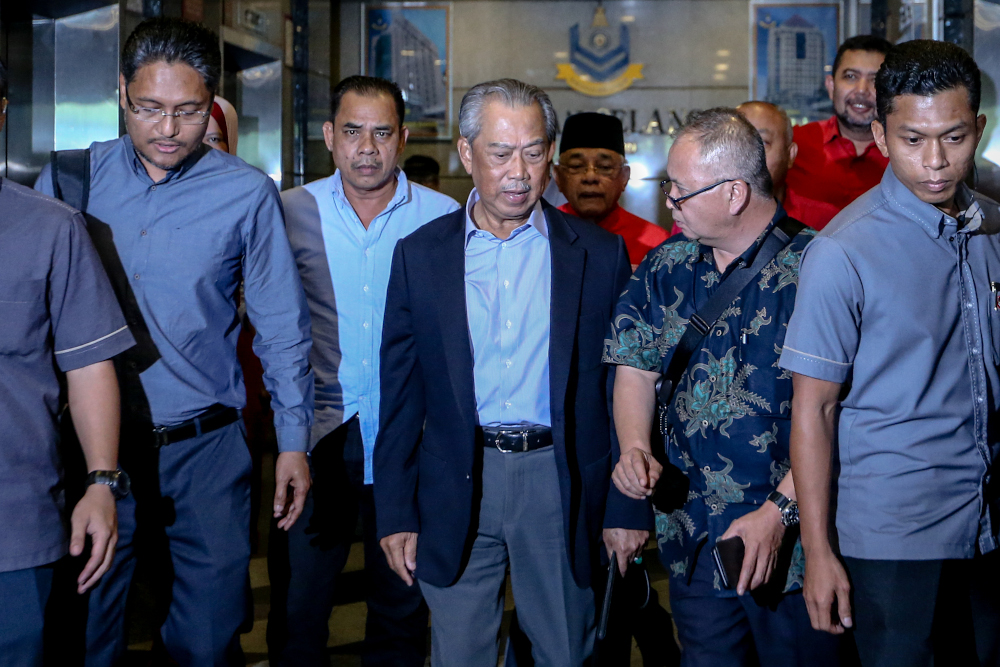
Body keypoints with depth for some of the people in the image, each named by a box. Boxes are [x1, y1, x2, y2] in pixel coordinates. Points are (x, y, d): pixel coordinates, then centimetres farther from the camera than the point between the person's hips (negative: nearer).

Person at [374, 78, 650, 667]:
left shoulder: (599, 255, 0)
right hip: (456, 485, 1)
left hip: (560, 482, 0)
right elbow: (401, 391, 5)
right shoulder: (420, 254, 3)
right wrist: (396, 511, 2)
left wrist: (629, 508, 0)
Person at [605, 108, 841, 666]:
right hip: (693, 537, 5)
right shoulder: (666, 268, 5)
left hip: (791, 540, -5)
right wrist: (635, 449, -7)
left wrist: (779, 512, -20)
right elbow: (636, 368, 12)